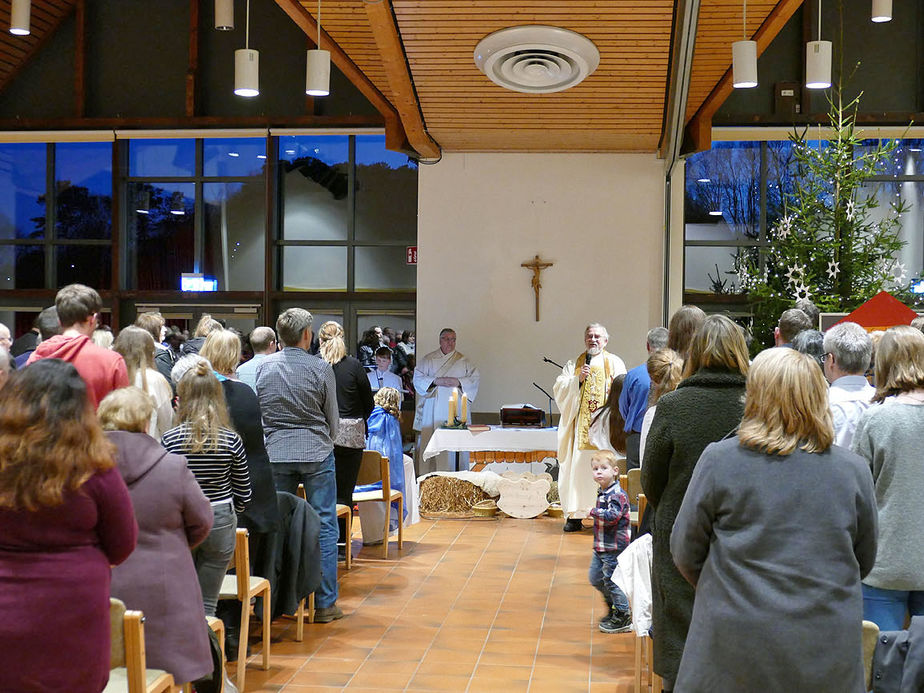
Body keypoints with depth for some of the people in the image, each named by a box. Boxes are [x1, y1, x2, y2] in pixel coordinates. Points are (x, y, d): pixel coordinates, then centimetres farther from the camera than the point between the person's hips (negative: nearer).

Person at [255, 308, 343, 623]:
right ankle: (325, 603, 6)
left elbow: (258, 412, 12)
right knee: (324, 526, 4)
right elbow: (333, 421, 1)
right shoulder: (320, 368, -7)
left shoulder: (264, 367, 2)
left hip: (276, 454, 3)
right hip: (316, 454, -3)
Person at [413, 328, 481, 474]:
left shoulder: (464, 361, 14)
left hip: (456, 408, 1)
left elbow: (475, 377, 5)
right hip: (434, 410, -1)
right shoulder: (428, 359, 11)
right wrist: (436, 381, -11)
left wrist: (458, 382, -10)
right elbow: (418, 378, 3)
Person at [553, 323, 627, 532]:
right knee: (577, 467, -3)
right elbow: (559, 389, 5)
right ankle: (575, 515, 1)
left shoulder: (615, 363, 10)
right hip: (579, 425, 1)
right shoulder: (574, 364, 14)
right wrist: (578, 379, -11)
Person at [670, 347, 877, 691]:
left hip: (735, 645, -2)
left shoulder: (719, 460, -9)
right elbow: (865, 560, 10)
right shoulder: (853, 470, -3)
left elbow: (686, 551, -1)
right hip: (828, 653, 2)